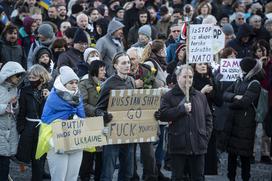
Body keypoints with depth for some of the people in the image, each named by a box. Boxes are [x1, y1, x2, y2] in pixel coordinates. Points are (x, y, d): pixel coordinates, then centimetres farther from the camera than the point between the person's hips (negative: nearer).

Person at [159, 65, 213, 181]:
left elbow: (208, 118, 17)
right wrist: (182, 109, -15)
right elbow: (162, 115, -12)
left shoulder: (200, 96, 14)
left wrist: (206, 136, 5)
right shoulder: (168, 97, 2)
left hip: (198, 145, 3)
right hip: (178, 145, -3)